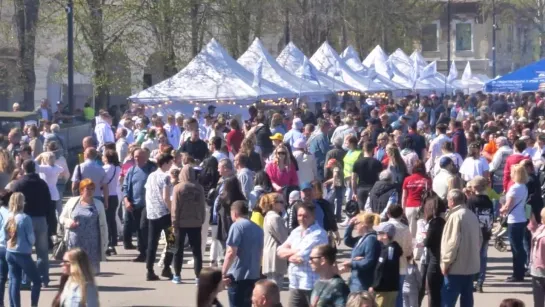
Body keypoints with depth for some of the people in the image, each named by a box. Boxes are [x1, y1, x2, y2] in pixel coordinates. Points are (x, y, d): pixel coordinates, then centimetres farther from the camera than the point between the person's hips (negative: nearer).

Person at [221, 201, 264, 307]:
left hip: (238, 276, -7)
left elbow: (231, 253, -16)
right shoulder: (258, 228, 13)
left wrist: (223, 273, -12)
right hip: (253, 276, 7)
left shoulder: (237, 226, -10)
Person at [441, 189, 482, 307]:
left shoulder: (455, 216, -15)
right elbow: (479, 238, 16)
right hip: (471, 264, 8)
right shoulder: (472, 215, 10)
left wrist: (446, 262, -13)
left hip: (457, 266, -8)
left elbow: (453, 242, -19)